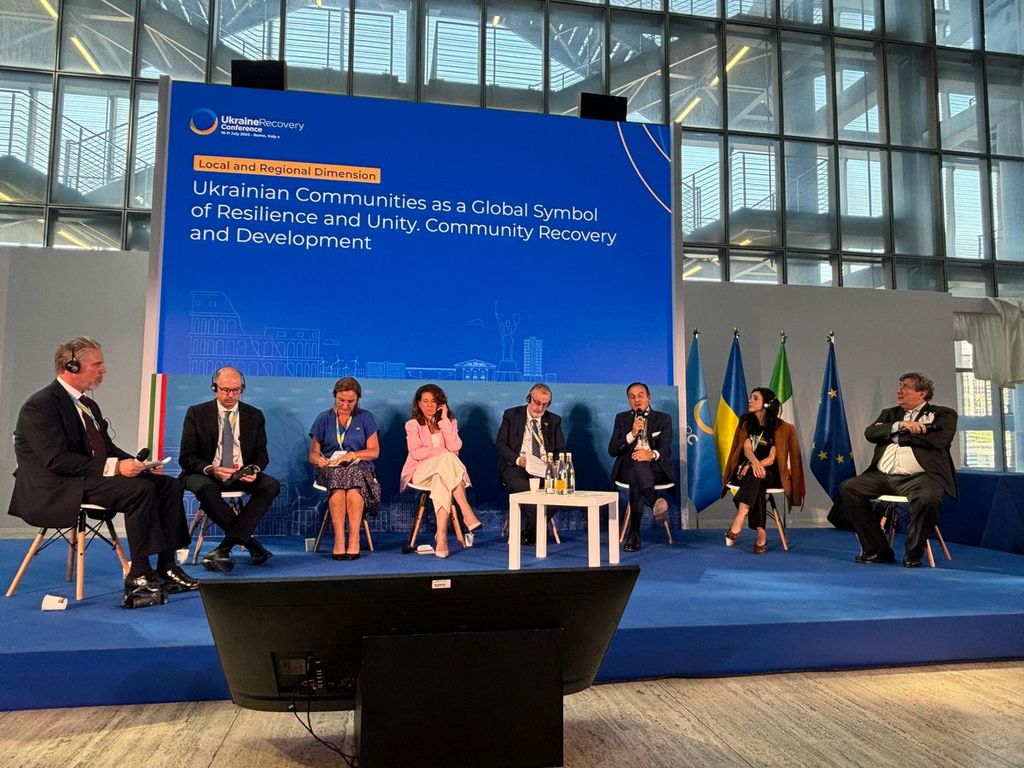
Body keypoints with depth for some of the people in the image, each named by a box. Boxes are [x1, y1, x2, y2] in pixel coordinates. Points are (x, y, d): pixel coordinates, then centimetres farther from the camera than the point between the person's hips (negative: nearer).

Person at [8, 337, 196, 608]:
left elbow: (108, 449, 18)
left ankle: (166, 568, -8)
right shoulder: (41, 405, -12)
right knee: (140, 489, -30)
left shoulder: (89, 405, 17)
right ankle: (139, 576, -22)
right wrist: (114, 467, -28)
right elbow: (57, 460, -23)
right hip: (54, 490, -9)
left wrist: (137, 463, -2)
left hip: (92, 478, 9)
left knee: (169, 484, -6)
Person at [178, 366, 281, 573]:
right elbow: (187, 458, -4)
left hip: (242, 474, 2)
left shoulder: (254, 415, 7)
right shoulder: (196, 413, 1)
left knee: (272, 485, -28)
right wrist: (211, 469, -25)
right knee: (205, 488, -38)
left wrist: (254, 470, -19)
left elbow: (261, 454, 6)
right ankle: (248, 541, -23)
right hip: (206, 473, -2)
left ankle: (225, 548, -30)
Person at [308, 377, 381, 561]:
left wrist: (351, 455, -14)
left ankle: (354, 540, -42)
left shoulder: (365, 418, 12)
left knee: (353, 474, -37)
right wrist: (319, 460, -14)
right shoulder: (323, 419, 14)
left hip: (359, 467, 0)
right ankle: (339, 540, -43)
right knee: (337, 476, -37)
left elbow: (374, 451, 4)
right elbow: (313, 454, 11)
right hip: (330, 468, 0)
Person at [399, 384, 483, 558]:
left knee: (441, 480, -37)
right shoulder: (412, 425, 10)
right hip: (420, 472, -2)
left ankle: (441, 535, -44)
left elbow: (455, 447, -6)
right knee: (447, 459, -35)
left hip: (444, 472, 2)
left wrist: (444, 419, -5)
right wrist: (443, 452, -12)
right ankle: (467, 514, -42)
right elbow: (416, 453, -7)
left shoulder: (449, 422, 14)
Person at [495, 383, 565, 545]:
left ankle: (530, 531, -15)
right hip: (516, 466, -2)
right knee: (522, 487, -37)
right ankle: (538, 530, -19)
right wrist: (518, 459, -16)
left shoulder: (554, 420, 18)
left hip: (544, 468, 3)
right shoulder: (511, 415, 10)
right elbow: (500, 444, 2)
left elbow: (560, 449, 14)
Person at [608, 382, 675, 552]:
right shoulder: (621, 418, 18)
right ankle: (654, 503, -62)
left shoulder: (663, 419, 14)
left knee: (636, 479, -39)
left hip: (656, 469, 0)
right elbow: (612, 450, 5)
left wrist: (652, 454, -29)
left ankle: (635, 532, -48)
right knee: (637, 462, -39)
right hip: (627, 469, 0)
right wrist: (632, 434, -11)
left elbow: (666, 450, -3)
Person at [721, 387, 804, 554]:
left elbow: (771, 458, -11)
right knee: (755, 485, -34)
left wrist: (752, 466, -28)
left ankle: (736, 525, -50)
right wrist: (754, 463, -30)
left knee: (755, 477, -37)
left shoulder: (779, 427, -2)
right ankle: (761, 535, -43)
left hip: (770, 473, -2)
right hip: (748, 469, 2)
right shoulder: (746, 422, 8)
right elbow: (746, 448, -8)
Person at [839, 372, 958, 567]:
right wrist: (900, 425, -9)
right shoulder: (890, 414, 24)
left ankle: (913, 554, -12)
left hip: (918, 477, -5)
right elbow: (870, 433, 5)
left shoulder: (943, 414, 11)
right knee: (847, 488, -13)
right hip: (883, 476, 5)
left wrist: (898, 436, -2)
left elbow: (940, 439, -10)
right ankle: (877, 550, -5)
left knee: (928, 498, -36)